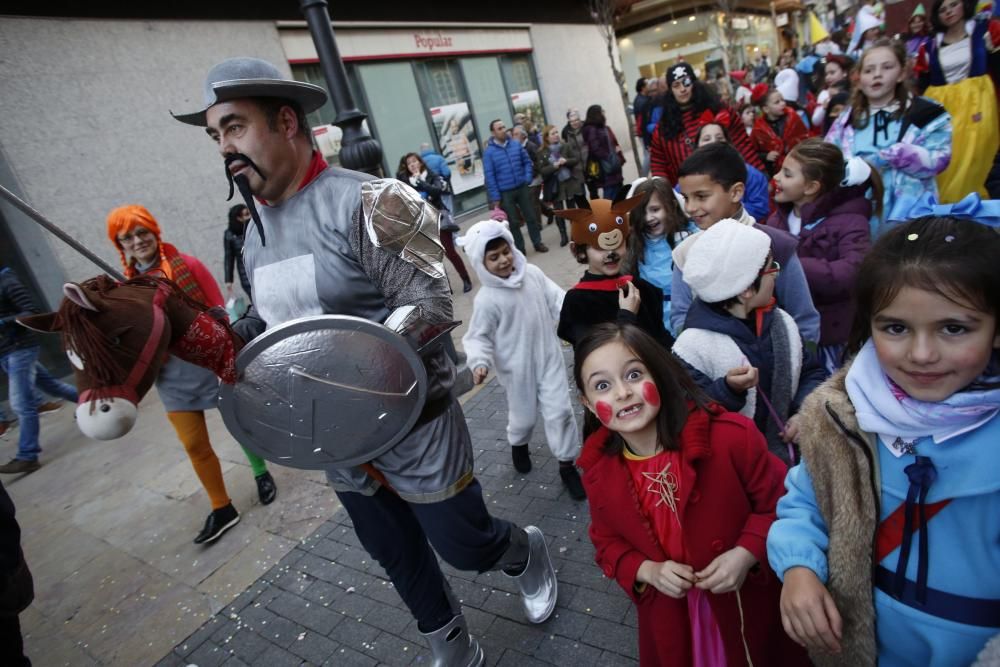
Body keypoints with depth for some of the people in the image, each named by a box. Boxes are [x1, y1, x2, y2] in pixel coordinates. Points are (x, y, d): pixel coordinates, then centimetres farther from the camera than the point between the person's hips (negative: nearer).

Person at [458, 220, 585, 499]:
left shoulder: (532, 273, -5)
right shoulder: (486, 299, -18)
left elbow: (556, 299, 1)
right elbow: (478, 337, -13)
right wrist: (479, 363, -30)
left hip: (549, 357, 3)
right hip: (518, 368, -3)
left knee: (559, 411, 4)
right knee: (524, 415, 16)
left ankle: (567, 465, 22)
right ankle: (518, 445, 51)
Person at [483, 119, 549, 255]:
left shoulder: (516, 145, 1)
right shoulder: (489, 152, -9)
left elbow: (527, 162, 10)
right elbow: (490, 176, -10)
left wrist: (528, 177, -6)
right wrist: (495, 197, -13)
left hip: (522, 188, 3)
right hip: (505, 193, -3)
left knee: (531, 216, 12)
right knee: (513, 222, 8)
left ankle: (538, 243, 28)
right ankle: (520, 249, 19)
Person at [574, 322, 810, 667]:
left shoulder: (730, 436, -24)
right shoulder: (598, 472, -14)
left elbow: (778, 502, -10)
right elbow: (607, 544, 1)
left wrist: (747, 554, -24)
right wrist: (648, 571, -17)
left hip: (751, 605, -1)